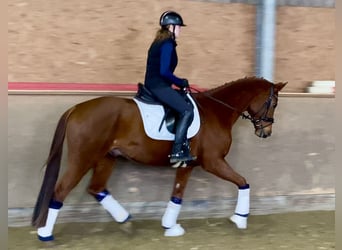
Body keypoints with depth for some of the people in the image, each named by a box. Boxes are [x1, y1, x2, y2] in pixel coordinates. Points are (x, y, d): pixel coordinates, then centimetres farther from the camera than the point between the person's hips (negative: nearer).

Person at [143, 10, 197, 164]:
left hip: (153, 85, 11)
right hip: (159, 86, -10)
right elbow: (164, 71, -22)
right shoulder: (167, 44, -13)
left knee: (184, 107, 16)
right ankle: (177, 152, -16)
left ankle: (184, 149, 13)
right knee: (187, 110, -14)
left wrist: (179, 82, 14)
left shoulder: (159, 42, 17)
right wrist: (181, 83, -8)